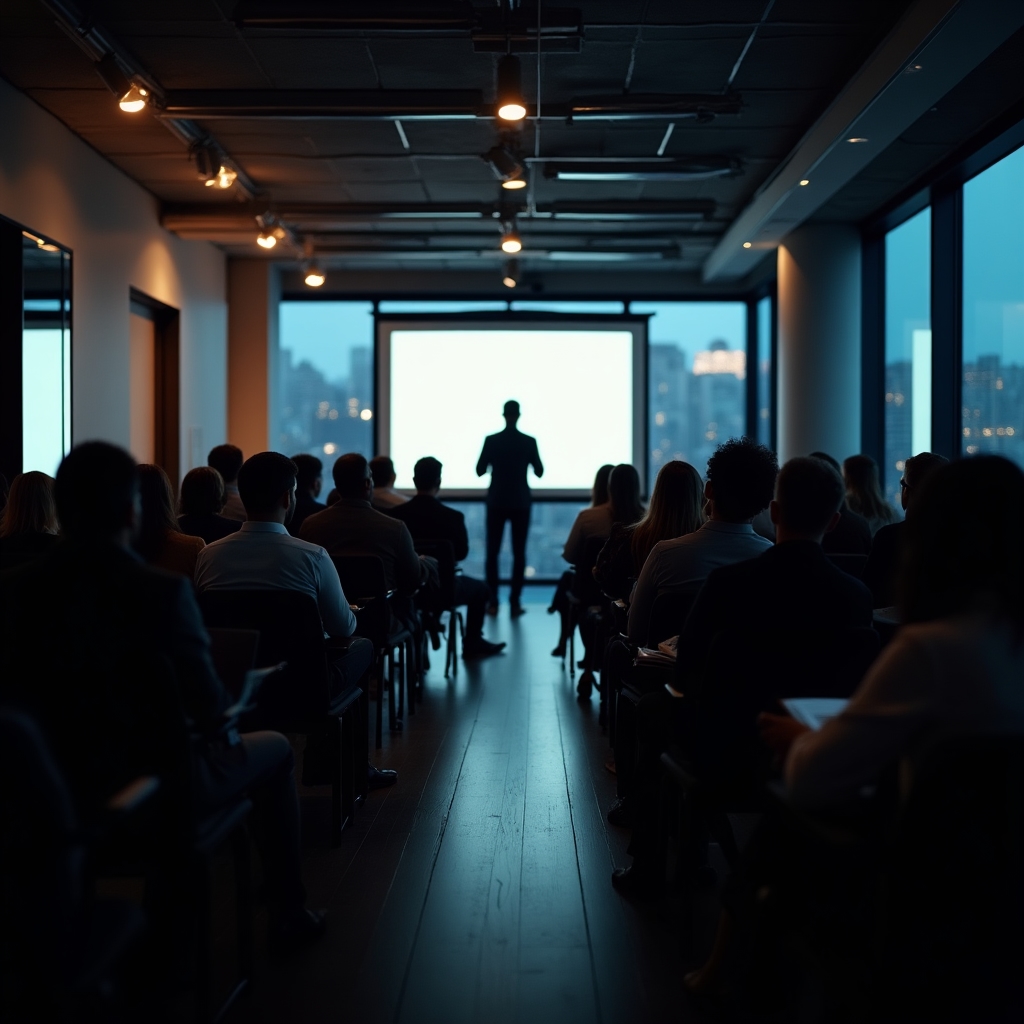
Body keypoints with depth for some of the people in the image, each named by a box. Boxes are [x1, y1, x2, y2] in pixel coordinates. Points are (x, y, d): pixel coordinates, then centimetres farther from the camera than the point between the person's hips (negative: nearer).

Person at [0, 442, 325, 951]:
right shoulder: (164, 590, -23)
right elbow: (209, 708, -20)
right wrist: (229, 710, 3)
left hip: (57, 789, 5)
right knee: (274, 749, 23)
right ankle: (287, 914, 33)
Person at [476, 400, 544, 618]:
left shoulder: (491, 440, -6)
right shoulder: (529, 442, -6)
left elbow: (480, 471, 0)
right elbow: (539, 472, 2)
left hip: (497, 502, 0)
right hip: (520, 503, 0)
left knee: (492, 552, 7)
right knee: (519, 553, 4)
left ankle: (493, 602, 4)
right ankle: (515, 603, 0)